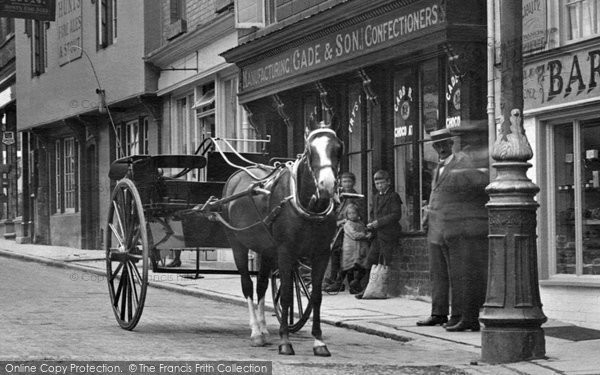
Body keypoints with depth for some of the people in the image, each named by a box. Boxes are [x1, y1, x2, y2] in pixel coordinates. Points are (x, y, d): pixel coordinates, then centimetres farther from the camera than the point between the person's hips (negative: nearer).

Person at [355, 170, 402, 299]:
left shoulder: (393, 196, -6)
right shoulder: (376, 197, 17)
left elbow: (396, 215, -14)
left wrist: (379, 222, -18)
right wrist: (371, 223, 6)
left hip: (388, 235, -7)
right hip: (377, 235, 7)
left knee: (385, 263, -4)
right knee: (370, 261, 4)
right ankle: (365, 288, 6)